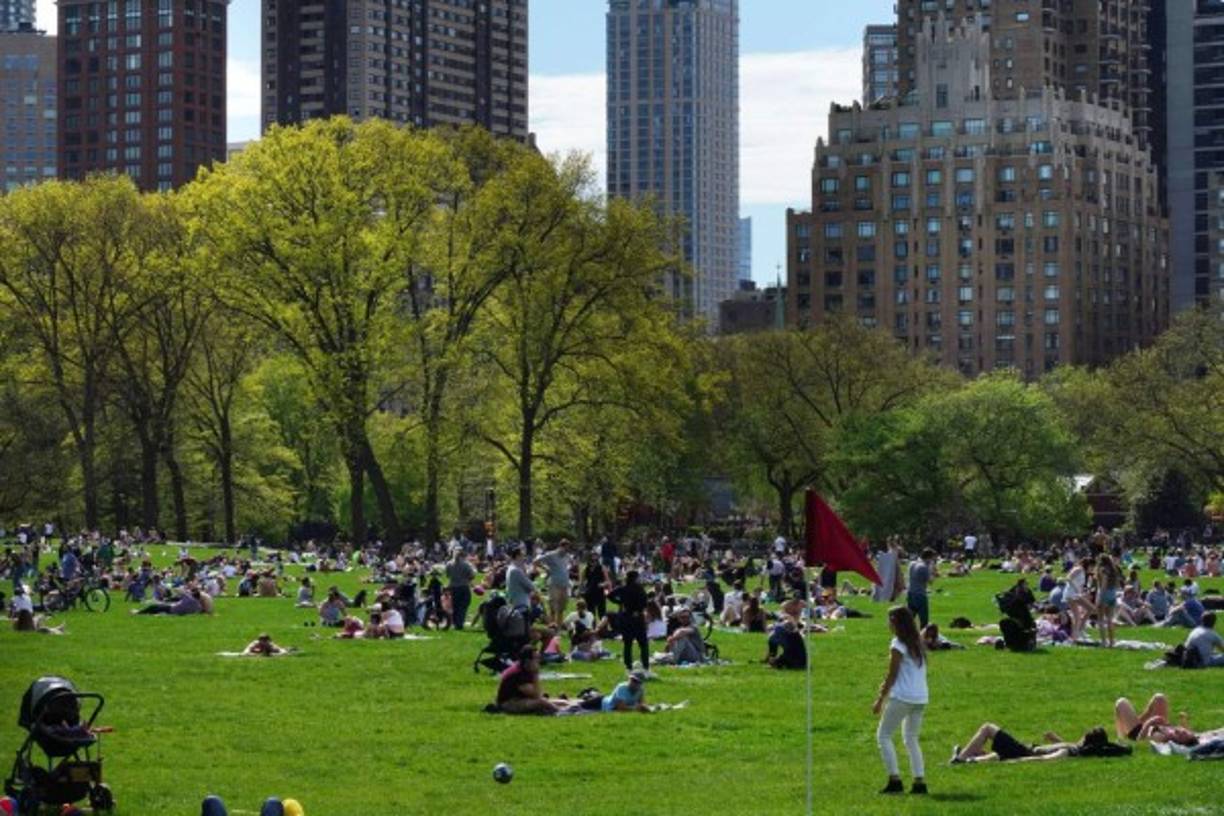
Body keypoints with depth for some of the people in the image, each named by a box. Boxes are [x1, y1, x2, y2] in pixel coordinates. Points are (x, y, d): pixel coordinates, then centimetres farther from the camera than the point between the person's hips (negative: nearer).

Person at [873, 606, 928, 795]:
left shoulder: (898, 645, -10)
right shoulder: (917, 643, 13)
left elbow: (892, 675, -10)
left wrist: (880, 699, -5)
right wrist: (888, 685, 21)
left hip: (902, 697, -8)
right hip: (921, 698, 8)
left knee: (883, 735, 2)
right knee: (911, 739, 16)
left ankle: (895, 780, -7)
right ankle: (920, 781, 6)